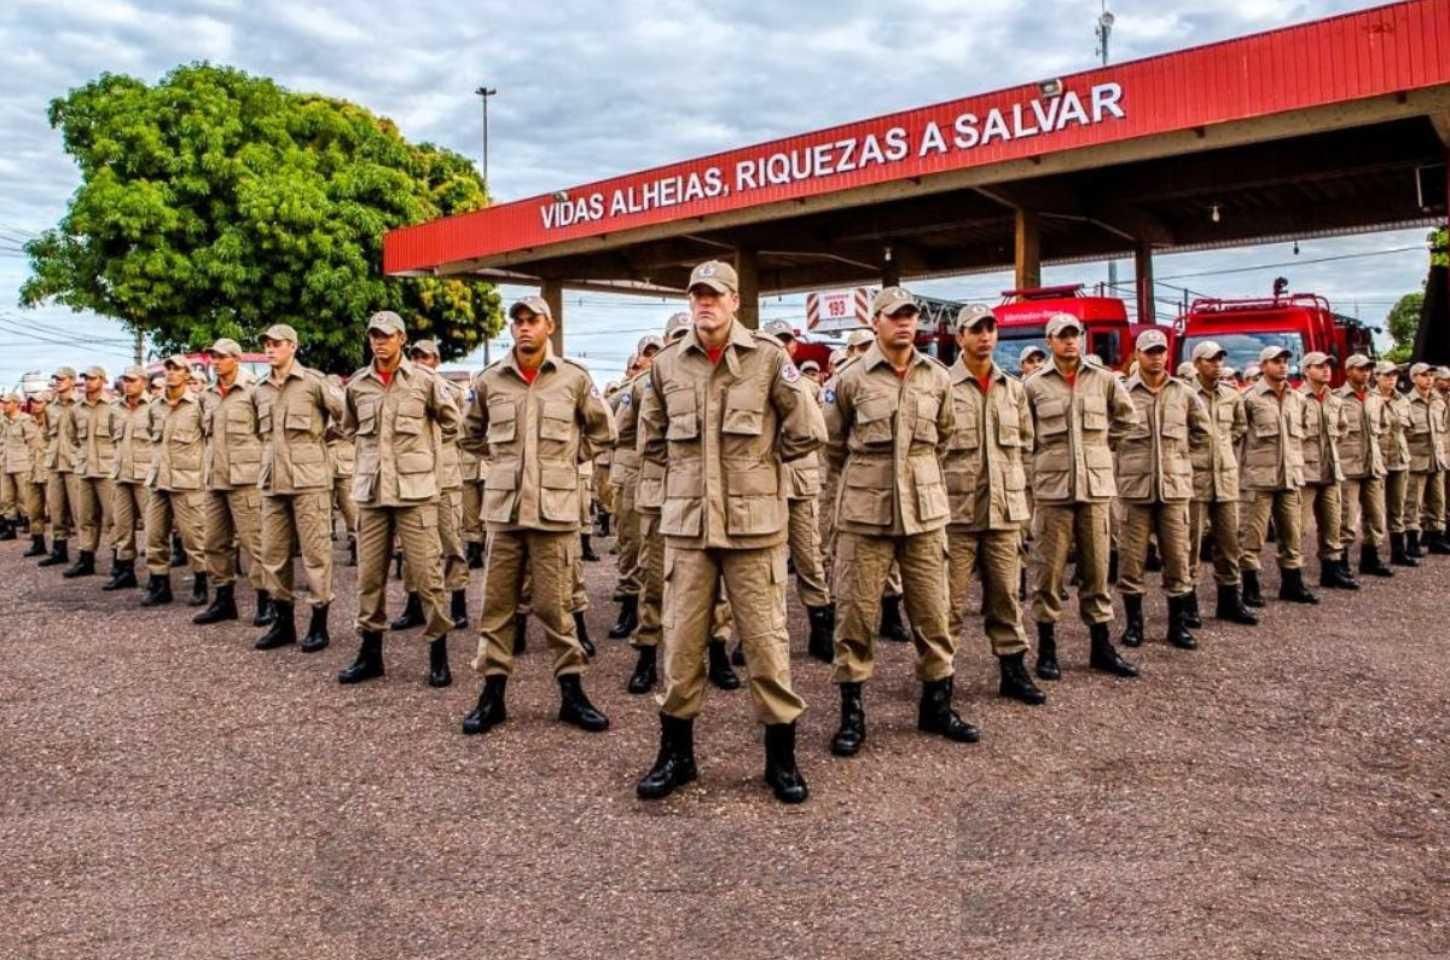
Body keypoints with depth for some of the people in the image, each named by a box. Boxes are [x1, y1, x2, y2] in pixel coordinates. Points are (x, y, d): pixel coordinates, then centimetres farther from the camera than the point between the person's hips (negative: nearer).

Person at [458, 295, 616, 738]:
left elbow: (602, 432, 12)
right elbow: (472, 434, 20)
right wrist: (503, 458, 11)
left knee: (554, 604, 3)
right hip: (503, 506, 2)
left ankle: (572, 691, 16)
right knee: (497, 602, 8)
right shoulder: (489, 381, 4)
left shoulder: (575, 378, 0)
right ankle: (492, 692, 19)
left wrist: (566, 459, 7)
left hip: (555, 506, -2)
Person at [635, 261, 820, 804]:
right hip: (686, 524, 3)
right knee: (681, 641, 8)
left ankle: (781, 758, 19)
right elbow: (651, 439, 20)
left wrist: (760, 464, 5)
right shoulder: (667, 365, 6)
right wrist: (687, 471, 12)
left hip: (754, 523, -3)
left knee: (766, 641, 3)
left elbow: (807, 431, 0)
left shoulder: (768, 357, -4)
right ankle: (676, 754, 24)